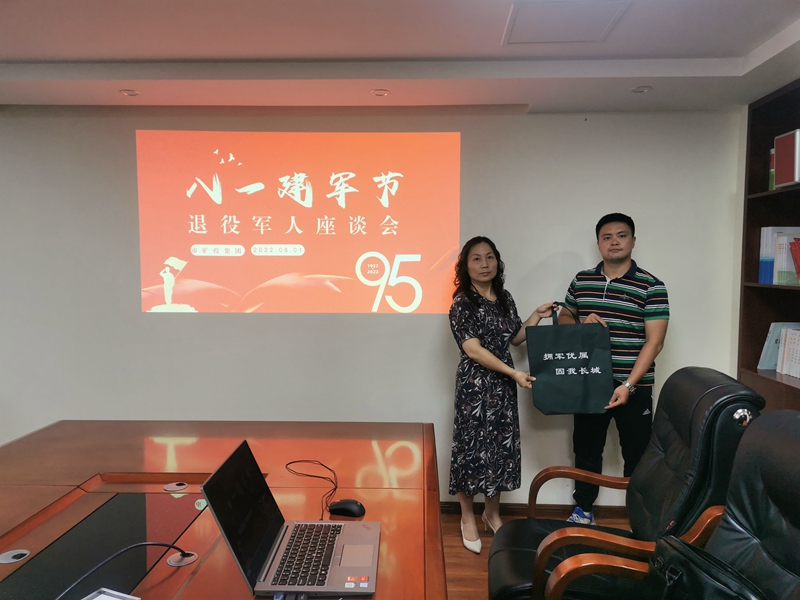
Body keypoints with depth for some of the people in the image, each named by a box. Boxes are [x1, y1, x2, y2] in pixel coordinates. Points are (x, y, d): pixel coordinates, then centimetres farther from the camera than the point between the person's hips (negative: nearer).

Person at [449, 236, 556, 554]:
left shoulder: (504, 298, 8)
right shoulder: (462, 303, -11)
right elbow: (473, 350, -18)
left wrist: (537, 315, 5)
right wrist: (514, 373, -19)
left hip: (503, 386, 6)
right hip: (475, 385, -6)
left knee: (502, 446, 11)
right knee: (473, 447, 2)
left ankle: (492, 512, 30)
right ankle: (468, 518, 21)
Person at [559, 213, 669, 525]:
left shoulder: (651, 287, -7)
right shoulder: (581, 280, 6)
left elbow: (654, 341, -12)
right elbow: (563, 318, 16)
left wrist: (628, 385, -20)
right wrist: (581, 324, -8)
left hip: (633, 387, -3)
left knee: (636, 454, 7)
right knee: (586, 449, 15)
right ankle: (583, 509, 32)